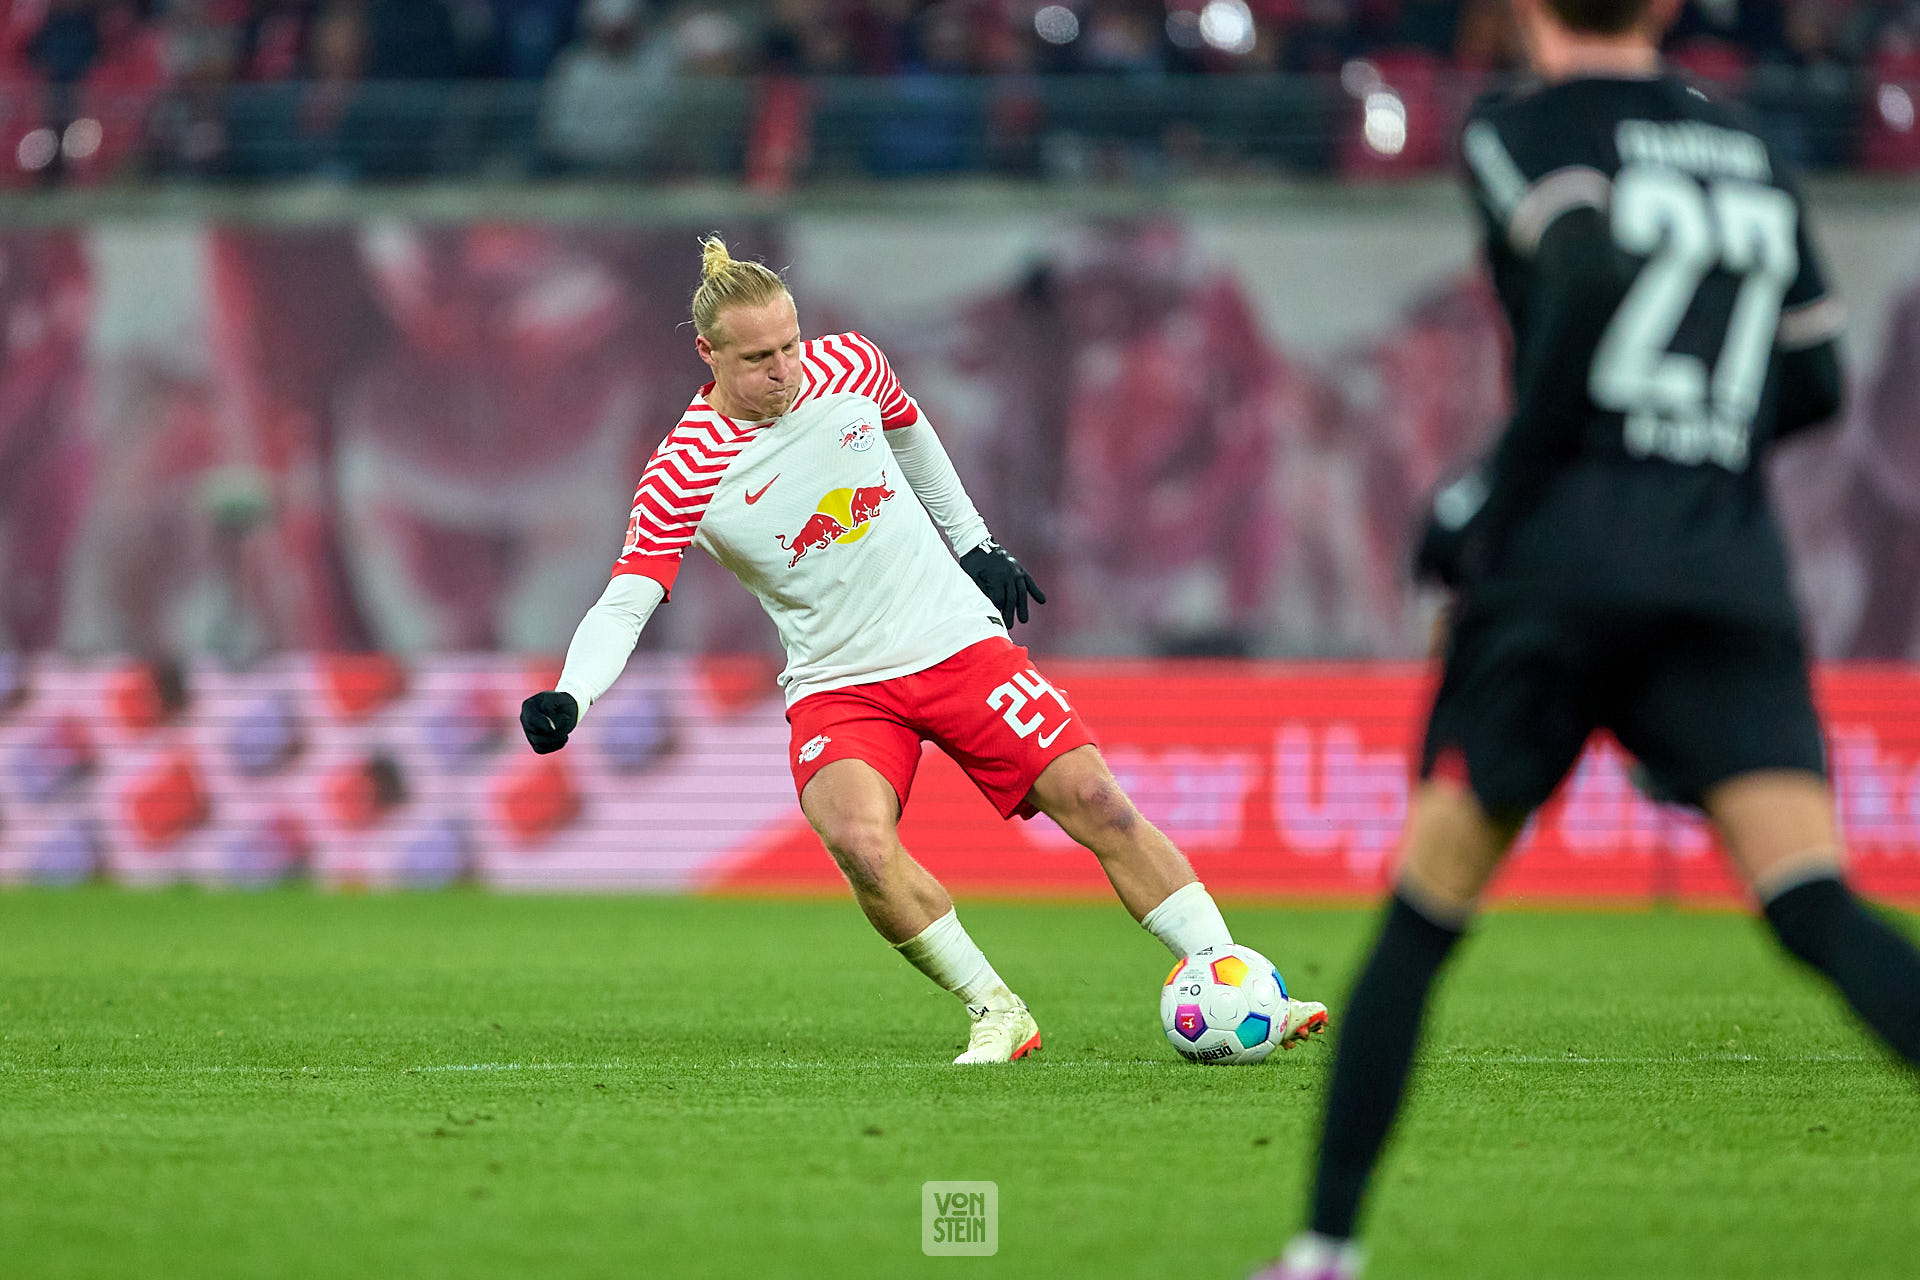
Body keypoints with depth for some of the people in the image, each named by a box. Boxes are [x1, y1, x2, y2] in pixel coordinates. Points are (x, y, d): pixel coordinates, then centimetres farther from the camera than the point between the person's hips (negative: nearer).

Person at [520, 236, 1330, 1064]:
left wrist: (974, 541, 24)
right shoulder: (683, 475, -14)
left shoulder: (848, 368, -3)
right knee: (861, 845, -29)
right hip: (836, 682, -3)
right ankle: (997, 1013, -10)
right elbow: (624, 604, -19)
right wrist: (568, 698, -36)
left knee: (1094, 802, -8)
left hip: (956, 641, 3)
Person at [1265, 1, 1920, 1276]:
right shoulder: (1751, 153, 20)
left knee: (1422, 920, 9)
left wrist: (1502, 489, -10)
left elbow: (1594, 272, -16)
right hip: (1734, 569, 3)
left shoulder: (1529, 132, 4)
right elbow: (1812, 382, 20)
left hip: (1568, 561, -3)